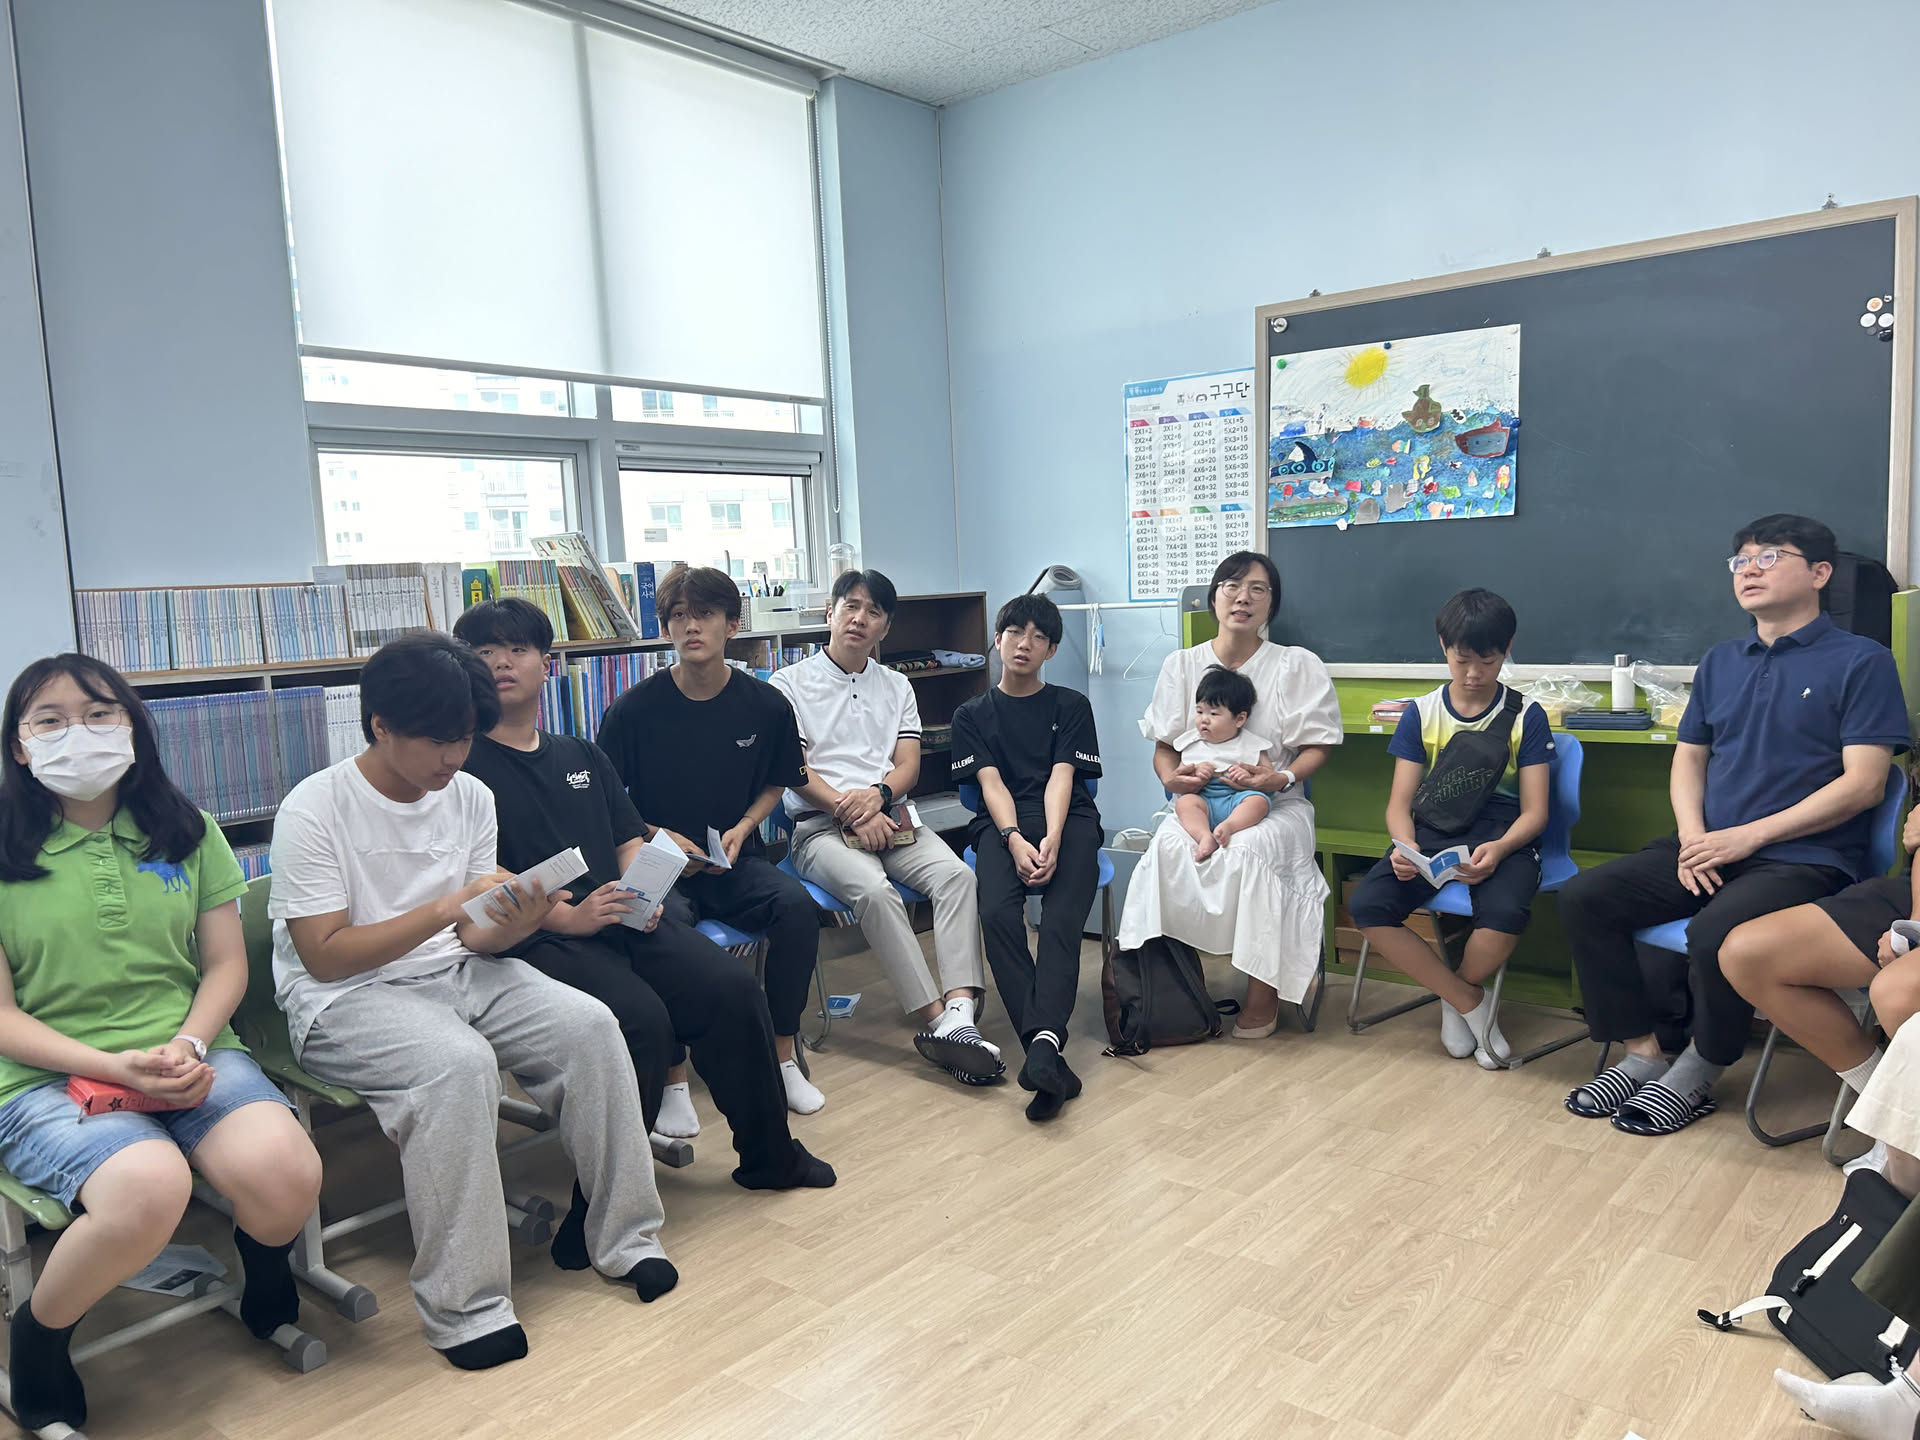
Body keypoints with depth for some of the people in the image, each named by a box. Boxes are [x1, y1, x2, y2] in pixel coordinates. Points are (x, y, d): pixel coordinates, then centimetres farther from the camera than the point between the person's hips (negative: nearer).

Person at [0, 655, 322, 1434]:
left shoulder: (186, 833, 10)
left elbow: (227, 963, 9)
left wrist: (188, 1045, -11)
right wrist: (116, 1067, -16)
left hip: (191, 1055, 2)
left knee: (287, 1173, -28)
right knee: (150, 1188, -35)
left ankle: (263, 1254, 12)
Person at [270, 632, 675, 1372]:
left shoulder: (471, 797, 4)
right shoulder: (314, 810, -12)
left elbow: (473, 937, 4)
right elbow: (324, 956, -16)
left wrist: (512, 924, -20)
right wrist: (446, 907, -25)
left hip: (456, 972, 6)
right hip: (345, 999, -5)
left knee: (590, 1024, -16)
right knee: (458, 1062, -35)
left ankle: (621, 1235, -1)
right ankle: (466, 1305, -23)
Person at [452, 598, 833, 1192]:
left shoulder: (581, 756, 23)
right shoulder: (462, 766, 2)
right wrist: (567, 917, -20)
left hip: (622, 918, 6)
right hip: (535, 938, -6)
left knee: (732, 987, -13)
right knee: (640, 1018, -30)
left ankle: (769, 1156, 5)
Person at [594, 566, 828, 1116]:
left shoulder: (765, 706, 0)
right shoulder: (634, 710, -7)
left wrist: (740, 830, -2)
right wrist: (660, 838, -11)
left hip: (735, 860, 2)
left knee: (797, 905, -26)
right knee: (668, 923, -34)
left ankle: (783, 1055, -7)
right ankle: (669, 1077, -17)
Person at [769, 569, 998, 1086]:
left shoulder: (897, 686, 21)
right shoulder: (790, 684, 8)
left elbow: (909, 764, 10)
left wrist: (877, 795, -13)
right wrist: (848, 810, -14)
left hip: (890, 817, 4)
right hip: (821, 826, -4)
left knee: (956, 874, -26)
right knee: (873, 889, -35)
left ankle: (959, 1014, -38)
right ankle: (937, 1020, -36)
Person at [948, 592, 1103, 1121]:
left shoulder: (1071, 706, 19)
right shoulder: (972, 715, 20)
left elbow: (1061, 777, 2)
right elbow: (991, 783, 4)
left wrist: (1051, 841, -17)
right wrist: (1015, 840, -16)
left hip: (1067, 821, 0)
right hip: (1003, 825, 0)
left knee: (1061, 922, -29)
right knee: (996, 914, -31)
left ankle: (1042, 1045, -45)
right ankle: (1050, 1056, -37)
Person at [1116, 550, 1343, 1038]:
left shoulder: (1298, 665, 4)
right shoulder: (1181, 665, 10)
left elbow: (1317, 747, 2)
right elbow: (1163, 744, 12)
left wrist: (1282, 777, -19)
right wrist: (1170, 776, -11)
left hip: (1276, 803, -2)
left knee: (1249, 848, -36)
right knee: (1168, 846, -33)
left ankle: (1264, 989, -23)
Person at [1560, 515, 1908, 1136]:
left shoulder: (1862, 661, -2)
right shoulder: (1721, 661, 17)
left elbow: (1862, 783, -10)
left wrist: (1748, 835, -15)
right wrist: (1692, 837, -2)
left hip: (1803, 858, -6)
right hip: (1709, 847, 6)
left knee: (1716, 933, -34)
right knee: (1584, 897, -13)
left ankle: (1697, 1074, -7)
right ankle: (1643, 1054, -2)